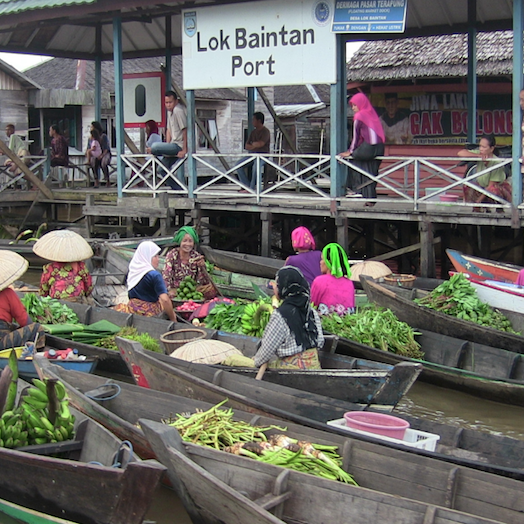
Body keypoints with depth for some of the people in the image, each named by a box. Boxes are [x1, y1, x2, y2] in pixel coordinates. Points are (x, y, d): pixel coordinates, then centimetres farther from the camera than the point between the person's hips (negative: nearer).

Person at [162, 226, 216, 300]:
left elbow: (204, 282, -3)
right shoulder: (172, 255, -6)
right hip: (175, 289, -2)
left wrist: (202, 267, -21)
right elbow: (166, 275, -15)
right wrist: (169, 291, -31)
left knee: (211, 289, -23)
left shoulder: (197, 256, 0)